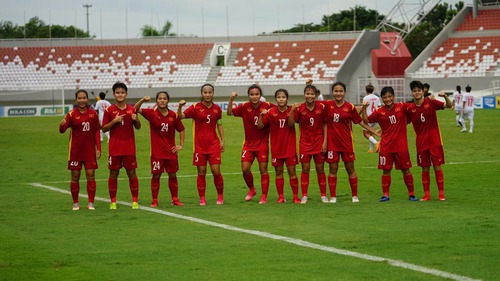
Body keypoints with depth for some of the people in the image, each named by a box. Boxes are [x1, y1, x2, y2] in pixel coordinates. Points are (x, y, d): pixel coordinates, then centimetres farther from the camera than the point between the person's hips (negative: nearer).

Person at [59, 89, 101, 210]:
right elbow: (62, 130, -12)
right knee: (75, 176, 3)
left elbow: (96, 132, 6)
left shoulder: (93, 113, 2)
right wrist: (62, 125, -36)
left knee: (91, 175, -2)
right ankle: (75, 203, 14)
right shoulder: (72, 114, -5)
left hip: (90, 150, 1)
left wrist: (98, 148, 1)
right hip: (75, 150, -1)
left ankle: (91, 203, 6)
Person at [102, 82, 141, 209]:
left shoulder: (132, 109, 6)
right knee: (113, 173, 2)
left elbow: (138, 127, 12)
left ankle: (135, 200, 8)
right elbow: (104, 128, -1)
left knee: (132, 172, 2)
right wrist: (114, 121, -16)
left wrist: (136, 120, -9)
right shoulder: (109, 110, 0)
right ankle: (113, 201, 10)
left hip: (129, 147, 1)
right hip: (114, 148, -1)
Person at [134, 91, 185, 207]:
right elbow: (136, 109, -17)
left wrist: (181, 145, 7)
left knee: (173, 175, 8)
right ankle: (154, 200, 9)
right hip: (157, 151, -2)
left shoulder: (173, 115, 1)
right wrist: (143, 100, -34)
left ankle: (175, 199, 19)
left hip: (171, 150, 2)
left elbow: (181, 129, 13)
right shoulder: (152, 113, -6)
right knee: (156, 176, 0)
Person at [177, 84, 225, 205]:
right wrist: (180, 106, -31)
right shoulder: (195, 108, -4)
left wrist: (222, 141, 9)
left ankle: (220, 196, 14)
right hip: (199, 144, -1)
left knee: (216, 171, -3)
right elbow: (180, 117, -12)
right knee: (201, 172, 1)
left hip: (213, 144, 1)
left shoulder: (216, 108, 5)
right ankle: (202, 199, 10)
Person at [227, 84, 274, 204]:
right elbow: (230, 113, -12)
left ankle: (264, 197, 7)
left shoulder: (267, 106, -9)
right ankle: (251, 190, 24)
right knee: (245, 169, -3)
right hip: (248, 143, 2)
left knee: (263, 169, -2)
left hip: (263, 143, -2)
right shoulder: (244, 107, -6)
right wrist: (231, 99, -25)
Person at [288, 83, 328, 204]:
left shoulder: (321, 107, -5)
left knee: (320, 169, 4)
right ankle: (304, 196, 6)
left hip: (319, 142, 0)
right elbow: (291, 123, -9)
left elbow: (325, 125, 0)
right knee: (305, 169, -1)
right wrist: (292, 110, -22)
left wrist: (325, 141, -5)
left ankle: (323, 195, 14)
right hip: (305, 143, 0)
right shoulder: (300, 108, -5)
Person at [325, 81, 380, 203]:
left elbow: (360, 122, 6)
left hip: (346, 142, 0)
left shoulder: (350, 107, -1)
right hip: (332, 142, 0)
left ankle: (355, 195, 15)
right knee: (333, 169, 3)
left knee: (350, 169, 6)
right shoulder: (328, 105, -1)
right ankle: (332, 196, 10)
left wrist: (375, 132, 6)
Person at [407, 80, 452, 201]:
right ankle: (426, 194, 13)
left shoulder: (431, 102, -7)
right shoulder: (410, 108, 1)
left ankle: (441, 194, 3)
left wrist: (445, 96, -29)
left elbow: (449, 105, -10)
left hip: (434, 141, -2)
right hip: (421, 142, 2)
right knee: (425, 168, 6)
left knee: (437, 167, -2)